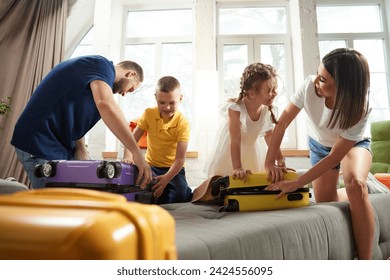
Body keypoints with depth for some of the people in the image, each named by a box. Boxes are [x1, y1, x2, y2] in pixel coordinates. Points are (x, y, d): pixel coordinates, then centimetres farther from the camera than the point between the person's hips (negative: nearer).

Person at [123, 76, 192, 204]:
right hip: (151, 166, 3)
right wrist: (127, 157, -29)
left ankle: (189, 194, 5)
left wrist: (166, 178, -36)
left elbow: (180, 158, -22)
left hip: (173, 169, -2)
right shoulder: (148, 114, -7)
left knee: (180, 196, -26)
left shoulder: (183, 123, -16)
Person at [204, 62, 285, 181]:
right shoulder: (235, 109, -33)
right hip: (229, 153, -4)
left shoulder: (267, 109, -16)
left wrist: (281, 160, -5)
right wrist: (237, 168, -34)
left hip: (253, 151, 5)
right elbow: (235, 141, -32)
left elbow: (269, 136, -4)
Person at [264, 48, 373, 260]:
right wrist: (270, 162, -25)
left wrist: (295, 184, -35)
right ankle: (360, 194, 35)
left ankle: (365, 261, -23)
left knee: (355, 184, -34)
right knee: (325, 201, 2)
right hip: (319, 145, 3)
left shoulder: (359, 109, -36)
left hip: (353, 145, -3)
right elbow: (282, 124, -23)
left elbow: (334, 158, -32)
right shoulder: (309, 86, -32)